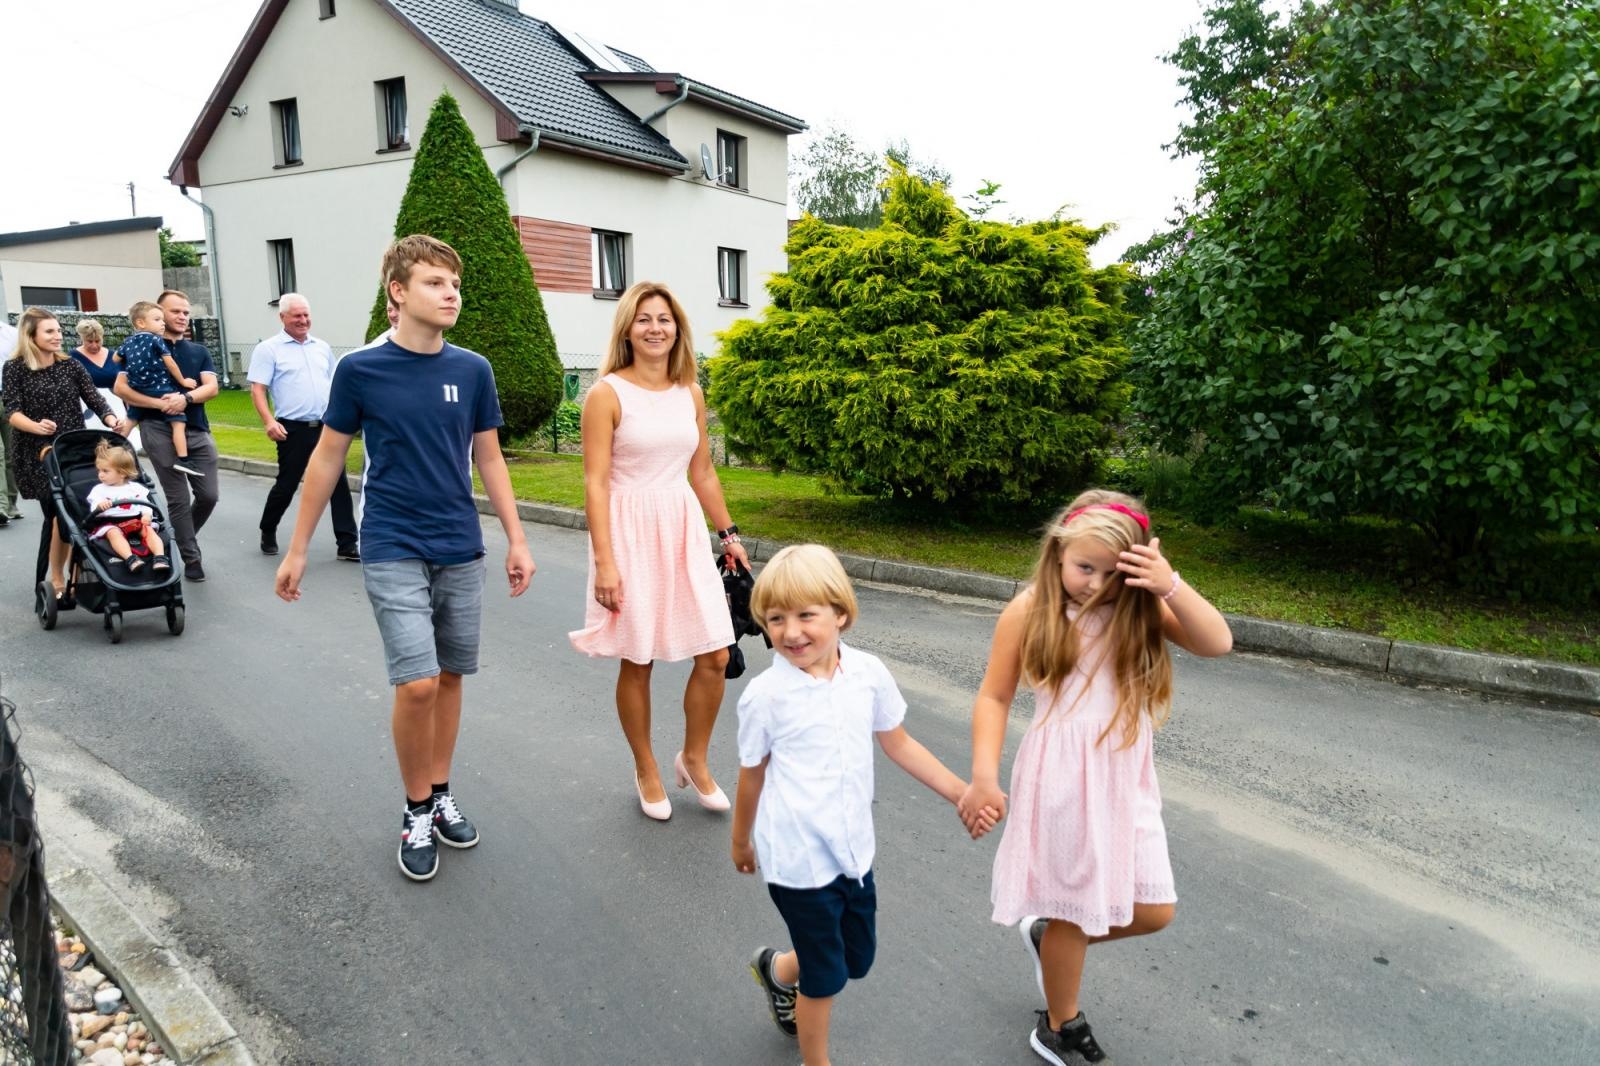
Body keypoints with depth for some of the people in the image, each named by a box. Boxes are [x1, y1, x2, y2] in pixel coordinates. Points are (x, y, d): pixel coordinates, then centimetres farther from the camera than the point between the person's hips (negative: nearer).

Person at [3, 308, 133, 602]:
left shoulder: (70, 365, 6)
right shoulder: (14, 368, -2)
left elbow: (93, 399, 1)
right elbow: (12, 412, -9)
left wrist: (112, 420, -20)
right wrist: (36, 426, -30)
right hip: (36, 454, -3)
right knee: (57, 514, -6)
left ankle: (48, 579, 14)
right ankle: (52, 580, 7)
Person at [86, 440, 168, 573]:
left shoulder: (136, 488, 16)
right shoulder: (99, 489, 12)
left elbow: (145, 504, 11)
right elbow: (93, 508, -3)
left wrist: (147, 514, -12)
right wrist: (99, 506, -28)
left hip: (136, 521, 2)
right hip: (110, 523, -2)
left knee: (149, 530, -27)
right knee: (114, 533, -35)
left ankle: (160, 558, -43)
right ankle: (130, 559, -57)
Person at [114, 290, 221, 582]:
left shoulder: (199, 351, 14)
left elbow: (212, 387, 1)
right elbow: (120, 387, -3)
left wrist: (186, 398, -18)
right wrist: (158, 403, -15)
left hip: (197, 430, 3)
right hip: (159, 430, -3)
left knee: (209, 494, 1)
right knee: (178, 498, -1)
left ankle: (181, 534, 29)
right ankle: (191, 558, 8)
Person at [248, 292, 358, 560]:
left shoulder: (322, 347, 14)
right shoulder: (269, 349, -1)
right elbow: (257, 389, -7)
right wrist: (269, 421, -18)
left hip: (327, 426, 4)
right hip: (294, 429, -4)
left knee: (338, 485, 1)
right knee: (286, 485, 6)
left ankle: (346, 544, 4)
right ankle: (268, 533, 29)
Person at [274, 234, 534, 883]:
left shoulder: (473, 371, 1)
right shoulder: (360, 370, -6)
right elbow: (327, 459, 2)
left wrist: (516, 540, 5)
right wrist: (297, 549, 5)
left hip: (461, 553, 3)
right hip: (393, 553, -3)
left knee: (450, 676, 12)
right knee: (417, 683, -10)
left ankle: (441, 795, 30)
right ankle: (416, 811, 12)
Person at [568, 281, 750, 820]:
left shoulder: (690, 393, 8)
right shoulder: (607, 394, -8)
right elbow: (595, 482, -12)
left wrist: (730, 533, 15)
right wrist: (604, 561, -17)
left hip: (683, 531, 5)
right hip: (630, 532, -5)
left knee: (715, 656, 4)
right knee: (637, 661, 7)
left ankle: (694, 759, 27)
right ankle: (646, 770, 29)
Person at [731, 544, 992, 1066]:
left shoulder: (868, 674, -8)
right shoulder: (765, 695, -17)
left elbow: (898, 743, 7)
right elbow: (752, 775, -2)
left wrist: (960, 792, 4)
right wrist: (740, 841, 11)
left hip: (854, 850, 5)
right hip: (799, 861, -5)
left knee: (858, 959, 22)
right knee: (825, 979, 9)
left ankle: (777, 968, 51)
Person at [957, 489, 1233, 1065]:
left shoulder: (1142, 608, -2)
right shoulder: (1031, 609, -10)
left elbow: (1217, 643, -15)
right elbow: (994, 697, -6)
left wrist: (1170, 586, -27)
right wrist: (983, 776, -12)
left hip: (1125, 778, 4)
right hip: (1060, 779, -4)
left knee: (1153, 911, 12)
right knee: (1074, 910, 11)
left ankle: (1049, 935, 39)